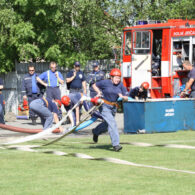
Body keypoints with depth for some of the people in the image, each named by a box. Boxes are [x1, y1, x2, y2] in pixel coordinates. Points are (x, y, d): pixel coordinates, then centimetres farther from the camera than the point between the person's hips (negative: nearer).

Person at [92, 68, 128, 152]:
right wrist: (99, 92, -13)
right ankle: (115, 144, -19)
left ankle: (96, 132, 51)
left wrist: (122, 96, -21)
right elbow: (94, 85, 3)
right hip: (104, 106, -6)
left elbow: (126, 97, 1)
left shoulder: (120, 85, -1)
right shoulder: (105, 82, -12)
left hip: (113, 107, 6)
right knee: (112, 123, -18)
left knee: (107, 124, 21)